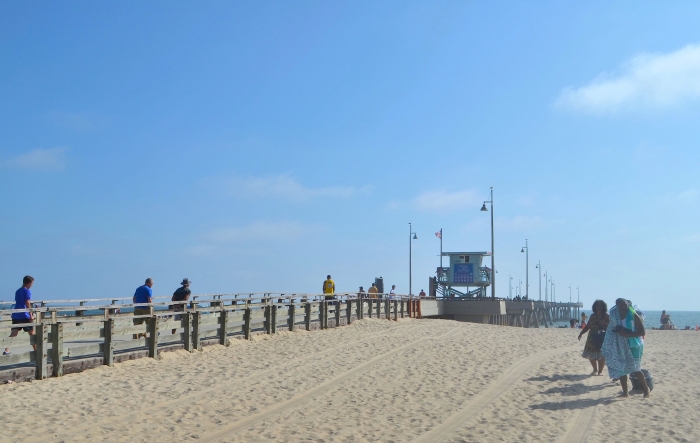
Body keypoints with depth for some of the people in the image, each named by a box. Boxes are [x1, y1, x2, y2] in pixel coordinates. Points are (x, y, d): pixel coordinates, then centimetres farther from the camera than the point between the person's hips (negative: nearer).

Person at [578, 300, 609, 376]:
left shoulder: (606, 316, -1)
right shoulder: (593, 316, 9)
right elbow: (588, 326, 12)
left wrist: (603, 323, -23)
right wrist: (581, 333, 3)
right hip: (592, 338, 4)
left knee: (601, 355, -3)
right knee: (591, 355, 4)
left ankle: (600, 371, 11)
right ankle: (595, 369, 25)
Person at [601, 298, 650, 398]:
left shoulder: (633, 316, -11)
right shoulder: (614, 316, 3)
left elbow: (642, 331, -12)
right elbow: (611, 331, 13)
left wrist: (628, 334, -22)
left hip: (633, 346, -5)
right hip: (620, 347, 5)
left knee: (635, 369, -3)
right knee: (620, 368, 3)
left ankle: (646, 389, 17)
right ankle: (625, 392, 13)